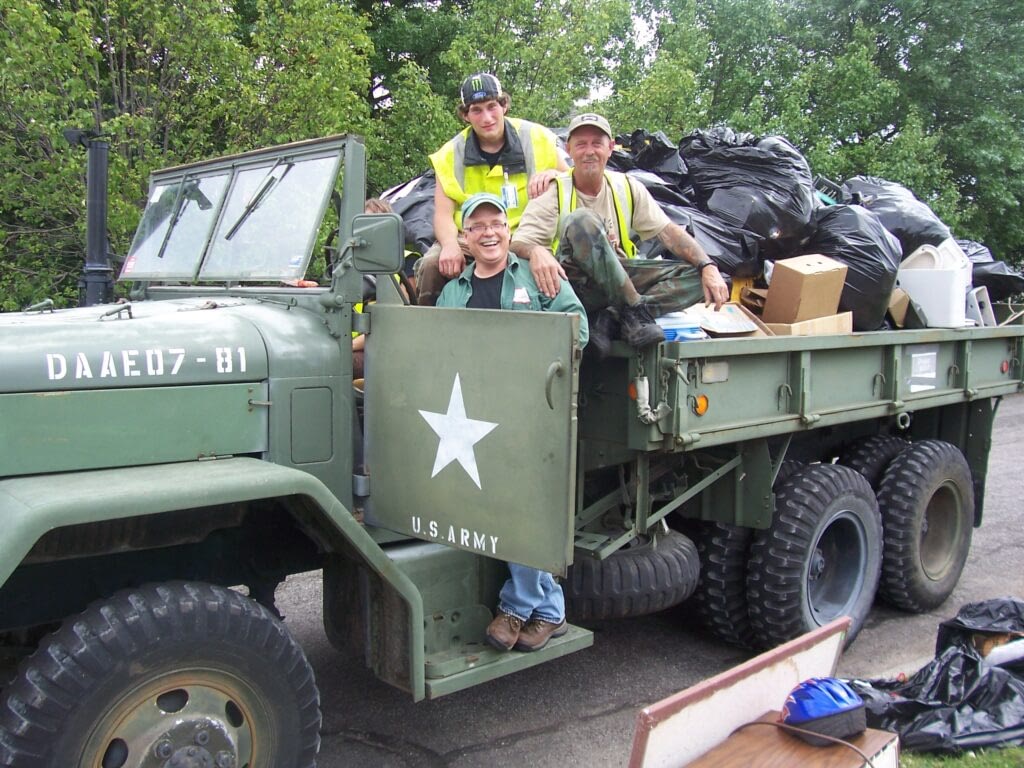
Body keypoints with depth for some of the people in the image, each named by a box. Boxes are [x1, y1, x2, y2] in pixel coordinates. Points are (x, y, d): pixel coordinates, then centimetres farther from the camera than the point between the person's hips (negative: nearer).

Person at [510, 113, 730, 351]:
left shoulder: (627, 188, 7)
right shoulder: (555, 192, -4)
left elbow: (669, 231, 1)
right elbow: (518, 244, -15)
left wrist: (708, 267, -15)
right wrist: (536, 251, -41)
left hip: (620, 281, 4)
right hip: (574, 283, -4)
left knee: (696, 275, -14)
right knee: (581, 220, -31)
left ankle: (610, 319, -26)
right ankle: (634, 311, -24)